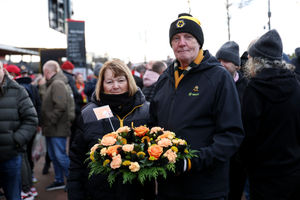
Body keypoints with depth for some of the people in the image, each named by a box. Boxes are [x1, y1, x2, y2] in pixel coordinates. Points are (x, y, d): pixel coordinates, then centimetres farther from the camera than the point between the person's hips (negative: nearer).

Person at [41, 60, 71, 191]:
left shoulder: (58, 84, -15)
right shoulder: (52, 84, 17)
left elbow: (60, 106, -25)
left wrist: (50, 122, -20)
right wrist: (45, 124, 14)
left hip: (57, 129, -10)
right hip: (50, 129, 10)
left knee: (61, 156, -6)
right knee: (53, 156, 15)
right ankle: (59, 181, 26)